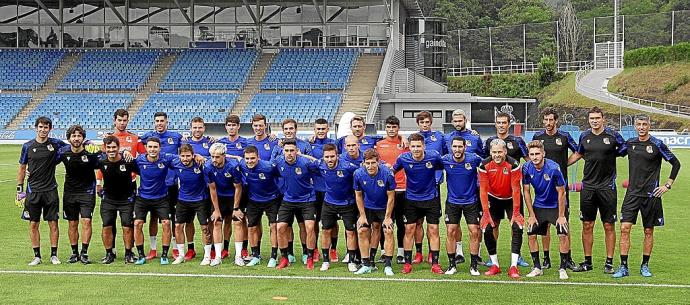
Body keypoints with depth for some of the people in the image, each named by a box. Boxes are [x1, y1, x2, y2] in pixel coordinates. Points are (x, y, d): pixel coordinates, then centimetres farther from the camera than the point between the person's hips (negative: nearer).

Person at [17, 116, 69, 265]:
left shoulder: (55, 144, 0)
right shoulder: (27, 146, 3)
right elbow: (22, 168, 10)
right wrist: (19, 190, 8)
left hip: (50, 190, -1)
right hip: (33, 191, 1)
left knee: (53, 223, 2)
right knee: (33, 224, 4)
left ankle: (54, 255, 12)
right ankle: (37, 256, 13)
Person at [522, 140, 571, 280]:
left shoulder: (553, 168, -25)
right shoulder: (527, 168, -14)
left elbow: (561, 192, -17)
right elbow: (526, 192, -3)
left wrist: (561, 216, -14)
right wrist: (532, 215, -4)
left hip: (556, 206, -3)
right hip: (539, 206, 4)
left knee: (563, 235, -14)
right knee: (531, 235, -2)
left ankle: (563, 268, 1)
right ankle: (537, 268, 13)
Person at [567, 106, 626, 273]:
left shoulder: (613, 136, -4)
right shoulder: (584, 136, 7)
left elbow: (625, 152, 10)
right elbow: (578, 154, 22)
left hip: (607, 186, -3)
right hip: (588, 186, 3)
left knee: (609, 226, 2)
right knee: (587, 225, 6)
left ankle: (609, 262, 10)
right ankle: (587, 262, 15)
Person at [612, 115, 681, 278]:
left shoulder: (657, 144, -5)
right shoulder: (629, 143, 5)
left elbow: (676, 163, 1)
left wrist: (667, 185, -1)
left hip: (651, 194, -2)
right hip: (632, 193, 2)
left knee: (648, 231, 7)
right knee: (625, 228, -7)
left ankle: (645, 266, 20)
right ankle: (623, 267, -2)